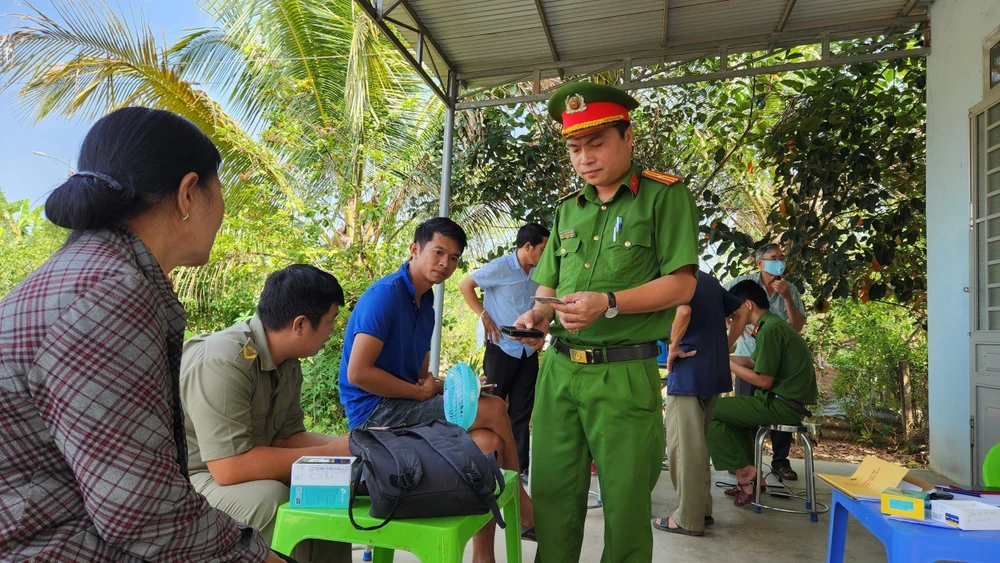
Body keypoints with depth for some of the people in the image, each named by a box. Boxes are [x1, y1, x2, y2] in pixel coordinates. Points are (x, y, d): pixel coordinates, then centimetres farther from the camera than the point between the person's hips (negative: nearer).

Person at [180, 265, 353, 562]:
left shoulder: (288, 365, -2)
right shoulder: (223, 362, -29)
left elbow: (285, 438, 4)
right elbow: (229, 467, -33)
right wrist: (329, 453, -26)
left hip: (228, 469, 8)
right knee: (271, 499, -31)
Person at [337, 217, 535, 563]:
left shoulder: (425, 304, 14)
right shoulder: (385, 294, -13)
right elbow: (357, 373, -20)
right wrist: (421, 393, -13)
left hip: (404, 407, 8)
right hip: (375, 413, -8)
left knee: (488, 442, -15)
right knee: (494, 410, -16)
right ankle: (522, 507, 5)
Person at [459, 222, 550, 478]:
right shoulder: (500, 267, -12)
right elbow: (465, 285, -6)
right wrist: (484, 316, -11)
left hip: (529, 351, 5)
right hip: (502, 349, -5)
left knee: (522, 411, 9)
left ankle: (520, 466, 18)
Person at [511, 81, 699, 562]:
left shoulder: (665, 195, 0)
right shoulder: (568, 210, 17)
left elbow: (681, 284, -8)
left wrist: (608, 303, -20)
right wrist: (536, 314, -2)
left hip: (624, 376, -5)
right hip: (559, 370, 5)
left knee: (625, 504, 4)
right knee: (551, 495, 8)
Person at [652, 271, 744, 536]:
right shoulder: (709, 280, 14)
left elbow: (684, 311, -30)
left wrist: (674, 348, -17)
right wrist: (726, 345, 16)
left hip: (689, 371, -8)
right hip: (715, 370, 8)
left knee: (684, 445, -1)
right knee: (698, 444, 17)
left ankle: (689, 518, 5)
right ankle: (702, 510, 23)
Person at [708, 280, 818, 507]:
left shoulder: (769, 329, -18)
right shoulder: (773, 323, 13)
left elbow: (764, 381, -19)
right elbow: (754, 362, 19)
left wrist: (727, 364, -10)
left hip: (782, 404, -10)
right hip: (789, 401, 10)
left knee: (711, 411, -8)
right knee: (733, 410, 25)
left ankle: (744, 472, 1)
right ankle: (750, 477, 19)